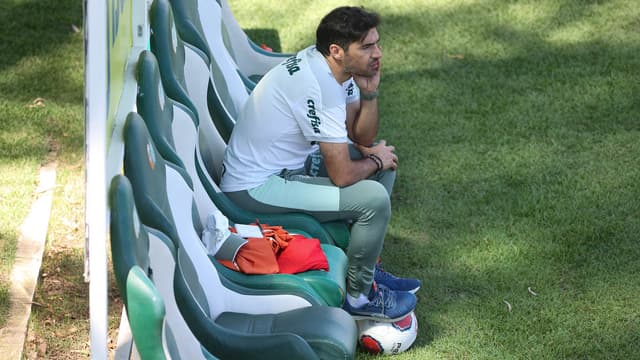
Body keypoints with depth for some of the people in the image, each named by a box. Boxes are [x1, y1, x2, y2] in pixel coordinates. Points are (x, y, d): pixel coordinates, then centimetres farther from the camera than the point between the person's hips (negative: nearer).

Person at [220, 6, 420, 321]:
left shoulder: (335, 67, -1)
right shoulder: (319, 87, -29)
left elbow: (362, 137, 8)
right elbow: (342, 175, -27)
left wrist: (369, 92, -10)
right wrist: (375, 161, -6)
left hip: (290, 162, 10)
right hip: (256, 187, -10)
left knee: (386, 160, 13)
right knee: (374, 199, -20)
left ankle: (366, 267, 21)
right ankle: (360, 296, 2)